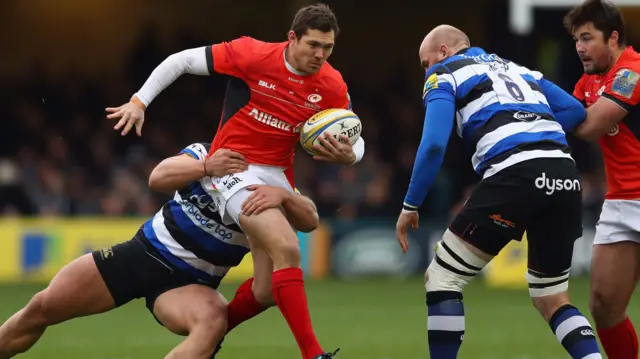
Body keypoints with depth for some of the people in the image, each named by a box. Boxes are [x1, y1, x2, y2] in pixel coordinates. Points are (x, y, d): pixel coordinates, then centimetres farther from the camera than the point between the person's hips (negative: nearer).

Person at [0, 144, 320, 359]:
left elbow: (310, 219, -19)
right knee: (43, 307, -5)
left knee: (213, 321, -36)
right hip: (144, 252, 2)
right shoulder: (206, 154, -3)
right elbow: (158, 178, -19)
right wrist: (206, 167, -37)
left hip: (188, 284, -1)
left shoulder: (270, 189, -4)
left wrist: (282, 196, -39)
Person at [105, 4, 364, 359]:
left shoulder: (332, 86, -5)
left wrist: (348, 155, -20)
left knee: (269, 287, 4)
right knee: (287, 249, -26)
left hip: (277, 176, 6)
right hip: (234, 168, -6)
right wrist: (139, 100, -9)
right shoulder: (252, 55, -16)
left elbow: (355, 142, 4)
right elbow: (181, 61, -6)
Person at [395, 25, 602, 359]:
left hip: (514, 176, -6)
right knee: (552, 300, 19)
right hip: (564, 176, 6)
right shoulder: (516, 68, 30)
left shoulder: (445, 75, 13)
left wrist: (410, 206, 5)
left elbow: (434, 144, -2)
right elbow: (575, 110, 21)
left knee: (441, 279, 8)